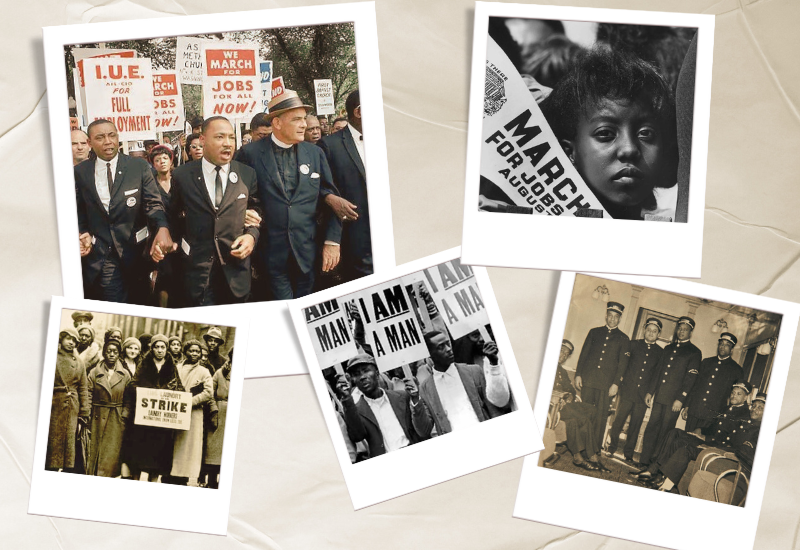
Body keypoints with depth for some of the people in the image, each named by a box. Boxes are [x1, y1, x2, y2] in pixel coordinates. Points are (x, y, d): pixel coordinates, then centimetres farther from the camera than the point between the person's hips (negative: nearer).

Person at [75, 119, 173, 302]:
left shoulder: (139, 167, -4)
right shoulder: (80, 172, 1)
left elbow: (153, 202, -6)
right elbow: (79, 210, 11)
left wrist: (162, 227, -25)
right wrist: (82, 234, -6)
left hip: (133, 248, 0)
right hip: (98, 253, 0)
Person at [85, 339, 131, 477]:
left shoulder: (125, 375, 6)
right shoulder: (94, 373, 5)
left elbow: (128, 400, 5)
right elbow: (88, 397, 1)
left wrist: (124, 417, -5)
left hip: (116, 422, 0)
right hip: (97, 419, 0)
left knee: (111, 455, -3)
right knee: (93, 453, 2)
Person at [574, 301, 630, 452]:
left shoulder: (623, 339, 9)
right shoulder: (594, 332, 15)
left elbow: (622, 363, 4)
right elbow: (583, 354, 13)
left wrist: (616, 383, -5)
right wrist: (578, 374, 4)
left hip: (607, 383, -2)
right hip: (588, 379, 2)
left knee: (601, 416, -4)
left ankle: (595, 448, 1)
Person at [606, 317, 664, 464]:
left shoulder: (660, 352, 7)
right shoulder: (634, 345, 6)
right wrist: (619, 379, -1)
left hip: (643, 395, 0)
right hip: (627, 390, 0)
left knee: (635, 425, 4)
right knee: (618, 420, -2)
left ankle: (628, 453, 15)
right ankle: (611, 448, 11)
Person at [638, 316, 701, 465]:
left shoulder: (694, 352, 0)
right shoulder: (668, 348, 18)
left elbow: (690, 378, -7)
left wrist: (680, 399, -14)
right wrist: (650, 391, 13)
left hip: (674, 399, -5)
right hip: (659, 396, 5)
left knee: (664, 433, -2)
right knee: (651, 428, 2)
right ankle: (644, 462, 6)